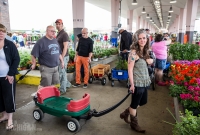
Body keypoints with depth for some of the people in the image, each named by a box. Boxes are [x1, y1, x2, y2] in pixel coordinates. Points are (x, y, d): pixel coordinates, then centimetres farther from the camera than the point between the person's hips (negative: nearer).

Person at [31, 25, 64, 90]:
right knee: (44, 86, -3)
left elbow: (59, 53, 21)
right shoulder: (41, 41, -12)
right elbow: (33, 54, -12)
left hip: (55, 68, 7)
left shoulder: (55, 41, 12)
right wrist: (34, 64, -9)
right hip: (46, 68, -7)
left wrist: (62, 61, 19)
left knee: (55, 85, 16)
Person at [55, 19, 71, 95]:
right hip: (58, 56, 9)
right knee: (62, 72, 17)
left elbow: (65, 47, -19)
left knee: (61, 73, -3)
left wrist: (62, 57, -22)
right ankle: (67, 84, 34)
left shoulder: (64, 34, -12)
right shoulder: (58, 34, 16)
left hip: (63, 56, -9)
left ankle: (62, 89, 7)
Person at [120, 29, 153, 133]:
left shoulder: (145, 51, 5)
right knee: (135, 103, 10)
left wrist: (150, 60, -3)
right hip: (137, 83, -8)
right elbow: (130, 69, -19)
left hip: (145, 82, 8)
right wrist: (132, 84, -19)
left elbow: (150, 62, 21)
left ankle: (126, 113, 40)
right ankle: (134, 124, 32)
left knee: (143, 102, 21)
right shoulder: (134, 52, -19)